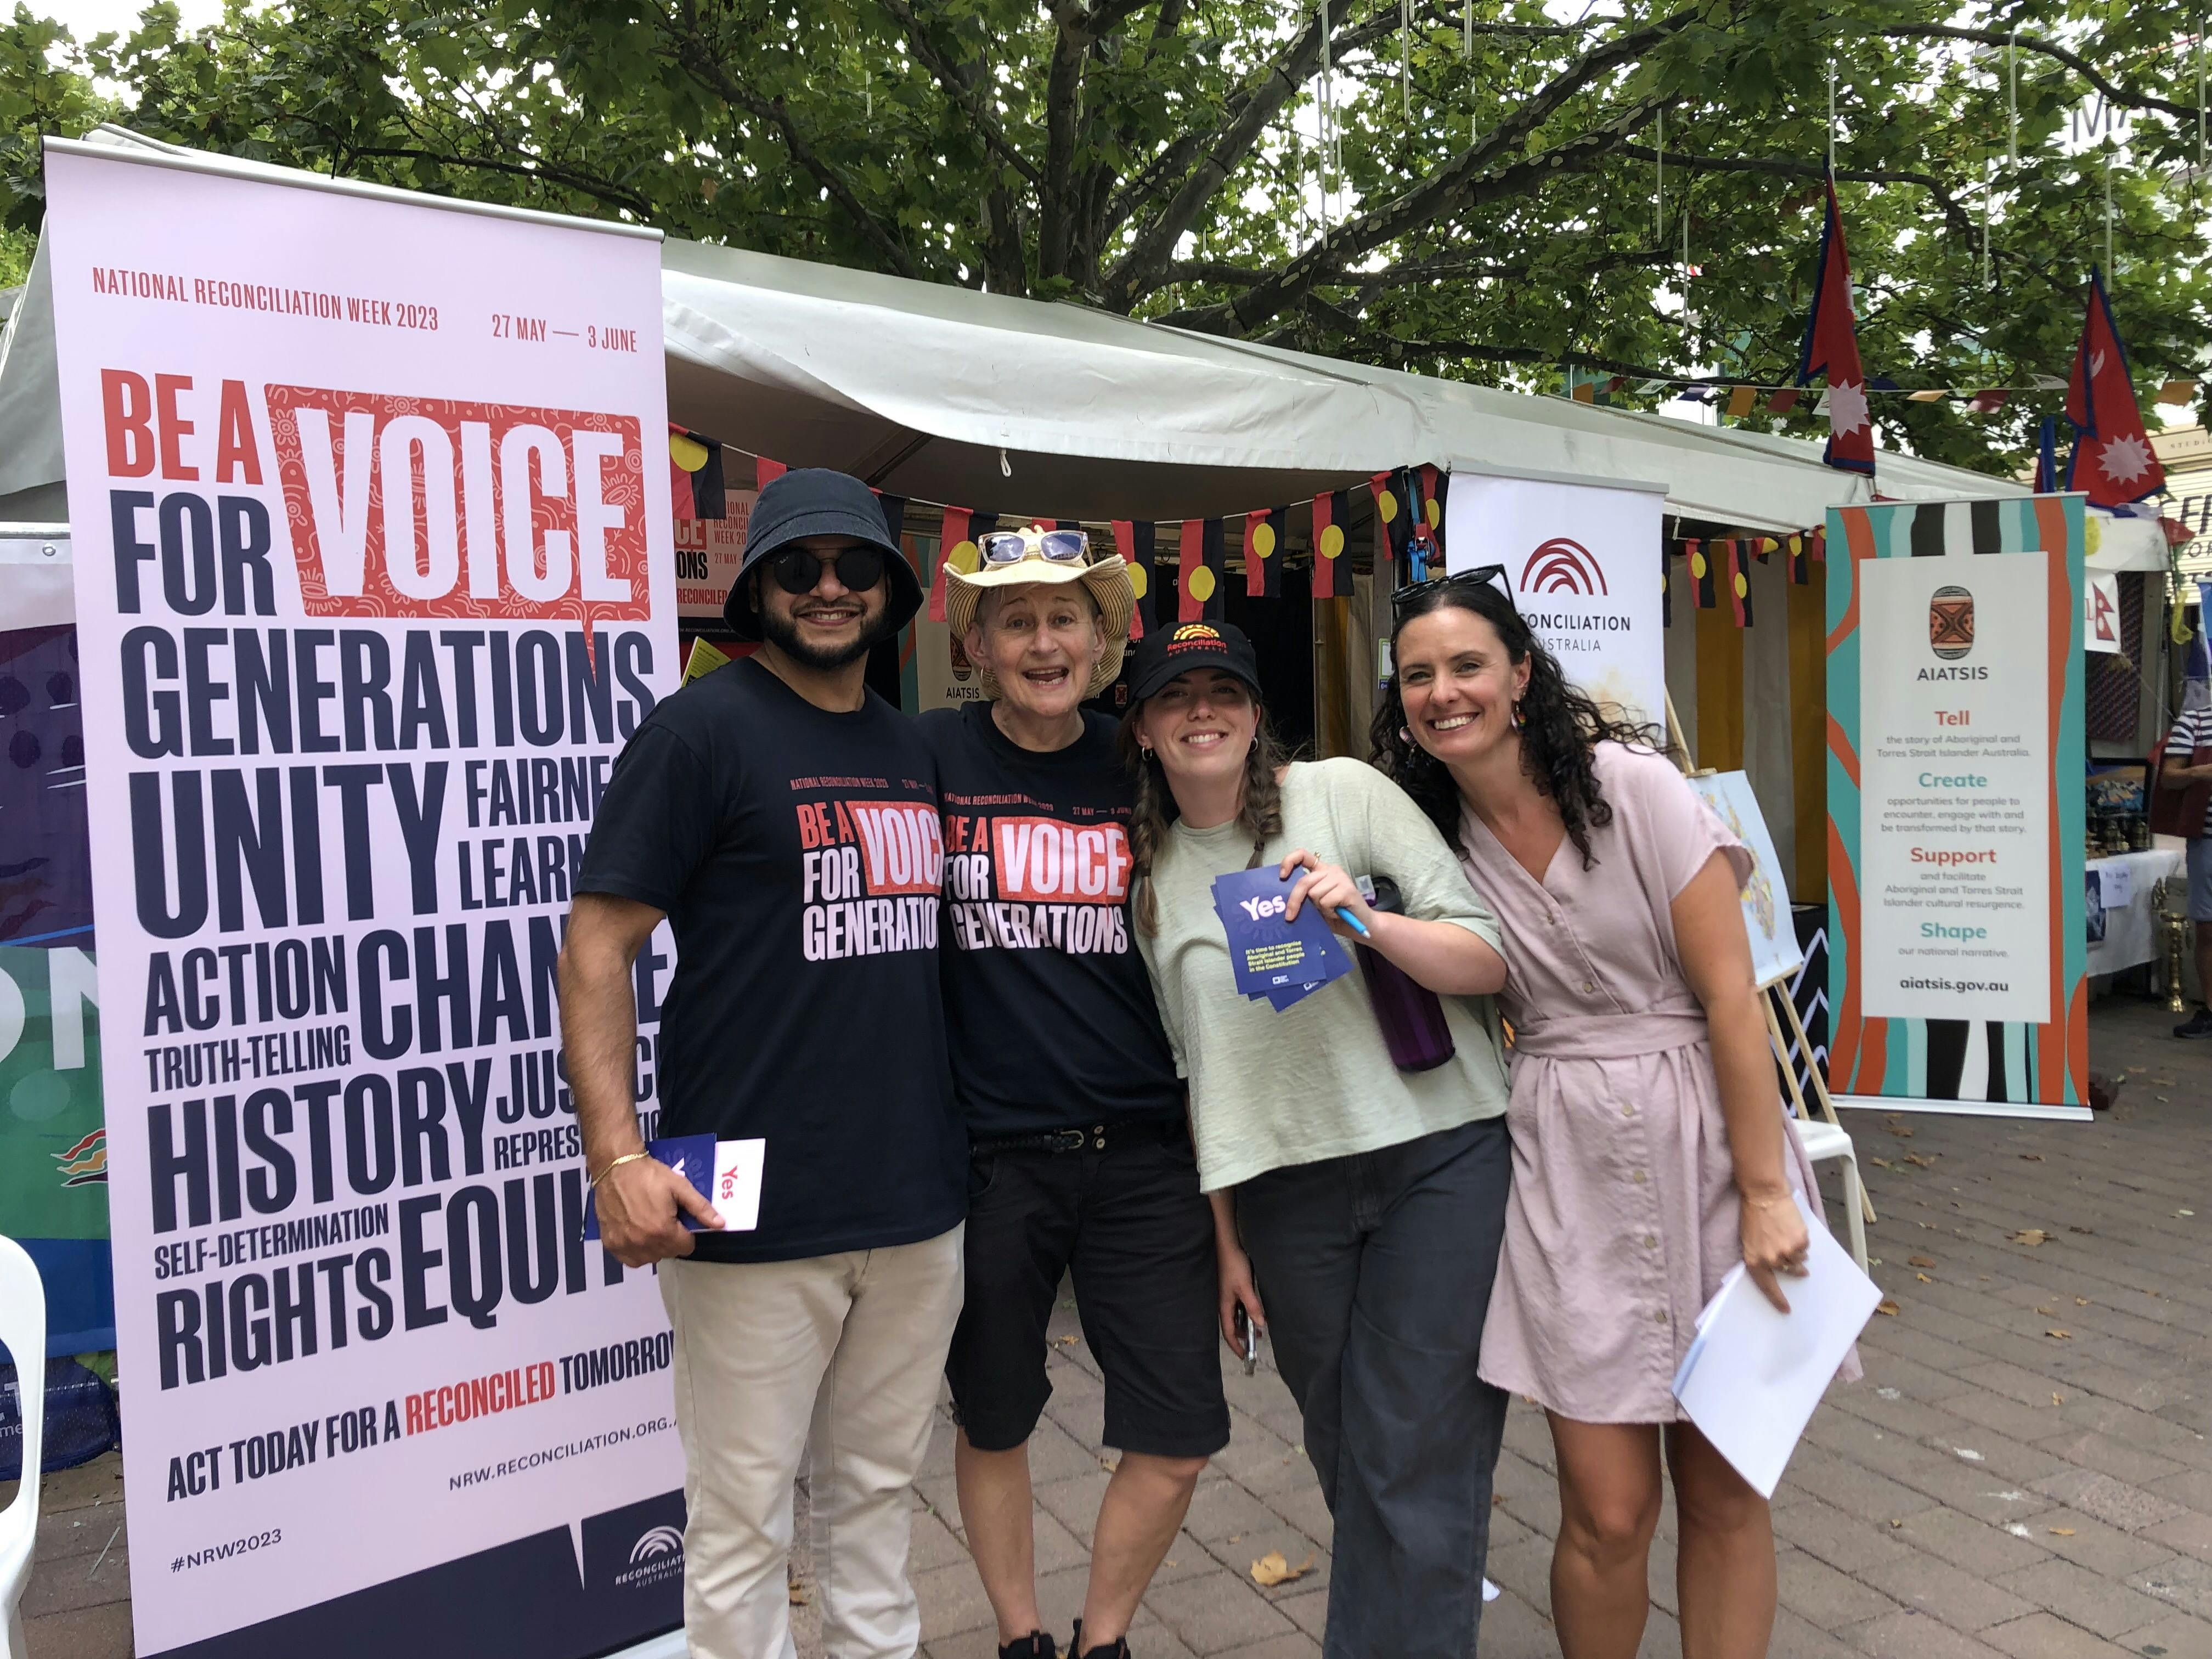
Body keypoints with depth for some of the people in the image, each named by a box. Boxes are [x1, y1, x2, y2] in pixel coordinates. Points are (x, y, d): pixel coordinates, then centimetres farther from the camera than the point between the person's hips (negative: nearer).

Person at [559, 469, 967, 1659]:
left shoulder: (912, 748, 13)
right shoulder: (702, 731, -6)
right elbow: (597, 946, -10)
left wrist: (953, 1137, 14)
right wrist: (616, 1158, -20)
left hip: (916, 1204, 6)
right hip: (753, 1217, -5)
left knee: (877, 1488, 19)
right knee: (744, 1517, 8)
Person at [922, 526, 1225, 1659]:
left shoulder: (1139, 770, 4)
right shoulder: (930, 754, -5)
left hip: (1140, 1149, 2)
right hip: (987, 1152, -2)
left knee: (1178, 1436, 7)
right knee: (993, 1422, 16)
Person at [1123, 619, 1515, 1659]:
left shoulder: (1344, 792, -4)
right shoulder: (1151, 878, 8)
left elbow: (1490, 960, -7)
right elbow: (1201, 1070, 12)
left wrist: (1367, 922, -24)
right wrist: (1226, 1237, 11)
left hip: (1443, 1158, -3)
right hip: (1288, 1193, 4)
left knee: (1413, 1469, -4)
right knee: (1346, 1459, 13)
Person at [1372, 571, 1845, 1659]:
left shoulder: (1634, 787, -7)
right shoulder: (1434, 835, 5)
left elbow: (1731, 996, -9)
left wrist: (1765, 1194, -11)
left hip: (1702, 1143, -2)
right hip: (1568, 1170, 2)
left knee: (1725, 1490, 8)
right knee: (1608, 1513, 2)